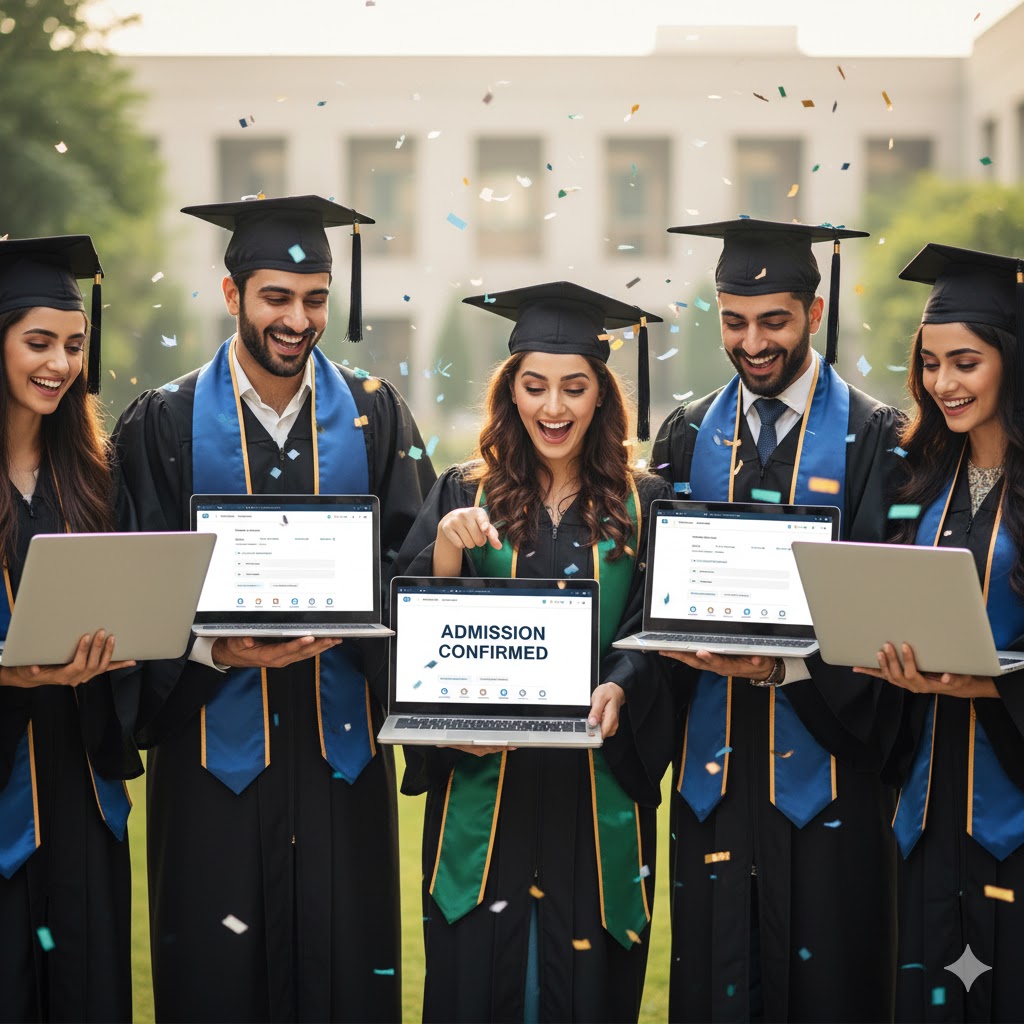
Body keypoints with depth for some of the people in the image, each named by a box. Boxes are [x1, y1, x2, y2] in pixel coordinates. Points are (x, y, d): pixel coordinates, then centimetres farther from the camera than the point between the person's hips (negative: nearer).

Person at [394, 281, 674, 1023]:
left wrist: (618, 689, -20)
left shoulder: (642, 506, 4)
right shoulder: (463, 496, 5)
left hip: (598, 787, 0)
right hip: (482, 779, 0)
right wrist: (447, 549, -20)